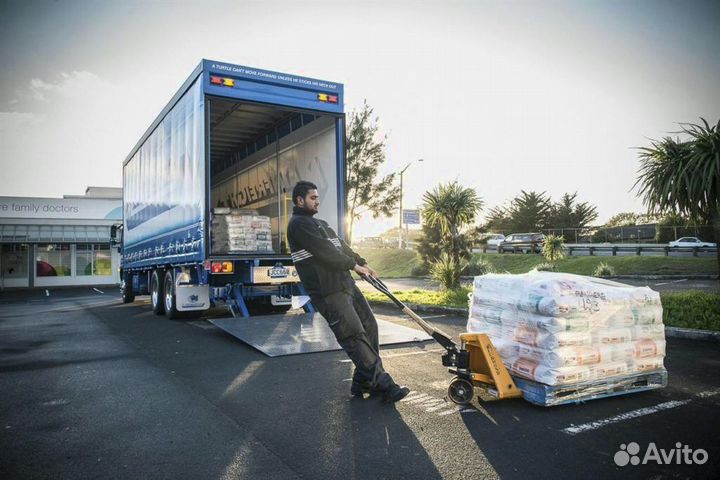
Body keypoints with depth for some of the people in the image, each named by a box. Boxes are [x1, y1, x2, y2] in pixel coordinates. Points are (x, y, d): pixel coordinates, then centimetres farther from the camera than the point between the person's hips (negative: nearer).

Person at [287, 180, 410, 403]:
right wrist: (353, 264, -10)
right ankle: (382, 384, -8)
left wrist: (362, 262, 15)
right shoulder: (299, 224, -8)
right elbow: (323, 251, -17)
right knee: (355, 337, -10)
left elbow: (340, 246, 25)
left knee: (369, 327, 9)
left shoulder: (320, 223, 24)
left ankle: (365, 382, 17)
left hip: (346, 284, 10)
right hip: (328, 292, -10)